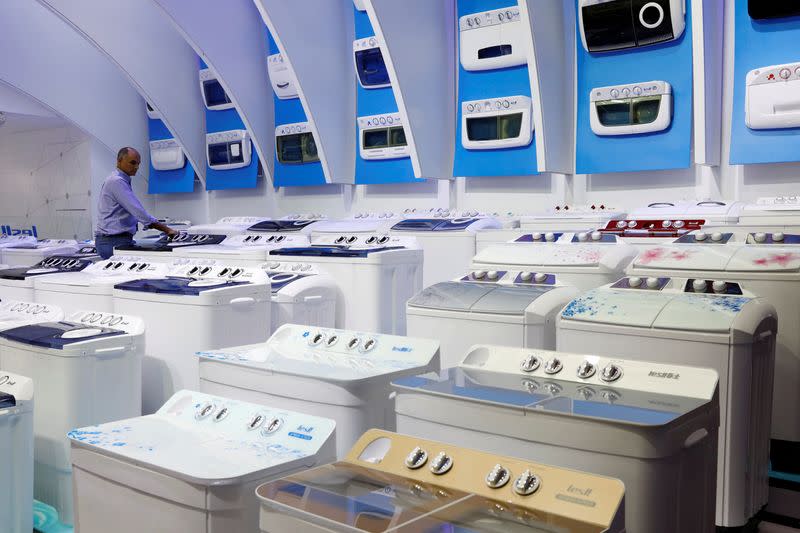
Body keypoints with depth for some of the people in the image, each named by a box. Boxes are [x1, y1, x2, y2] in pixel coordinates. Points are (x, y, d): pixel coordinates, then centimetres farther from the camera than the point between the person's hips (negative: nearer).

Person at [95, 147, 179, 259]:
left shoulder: (119, 180, 19)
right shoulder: (117, 181, -14)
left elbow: (133, 211, 20)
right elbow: (138, 211, -22)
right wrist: (167, 229, -21)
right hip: (114, 241, -10)